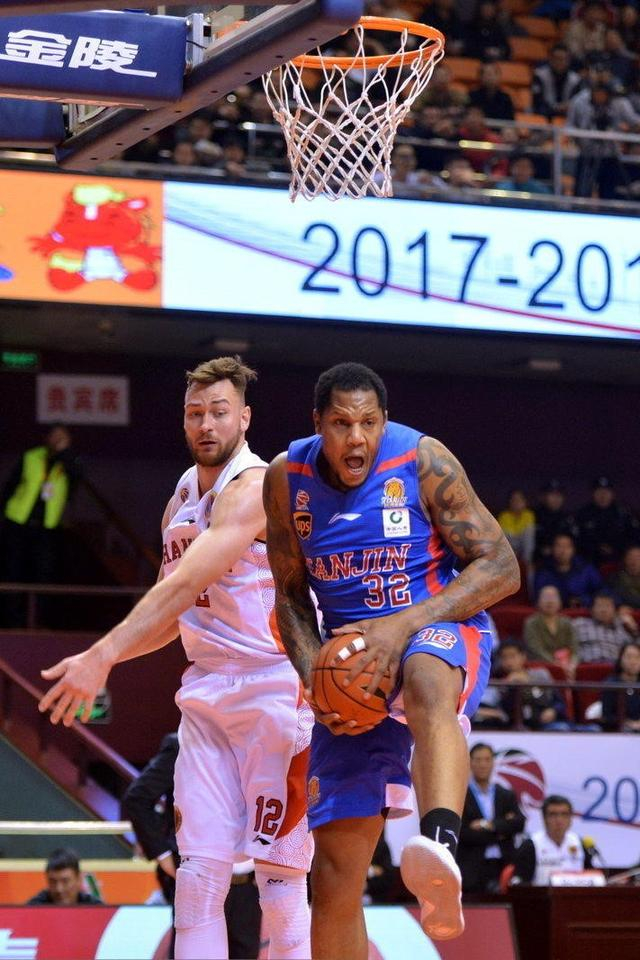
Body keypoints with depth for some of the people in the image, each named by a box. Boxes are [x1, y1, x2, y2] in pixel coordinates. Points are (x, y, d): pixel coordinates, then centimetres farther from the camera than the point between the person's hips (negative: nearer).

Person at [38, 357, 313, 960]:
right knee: (199, 870, -2)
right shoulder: (180, 502, 13)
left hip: (278, 689, -7)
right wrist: (99, 659, 6)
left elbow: (186, 584, -28)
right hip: (208, 693, 7)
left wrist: (103, 655, -35)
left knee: (279, 873, -5)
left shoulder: (255, 487, -15)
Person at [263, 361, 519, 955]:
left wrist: (403, 625, -24)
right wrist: (314, 679, -10)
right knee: (335, 871, 0)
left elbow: (501, 569, -13)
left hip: (440, 628, -4)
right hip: (352, 659, 4)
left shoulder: (422, 461, -12)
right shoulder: (287, 479, -2)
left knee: (427, 684, -44)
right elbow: (291, 596, 9)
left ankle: (440, 843, -70)